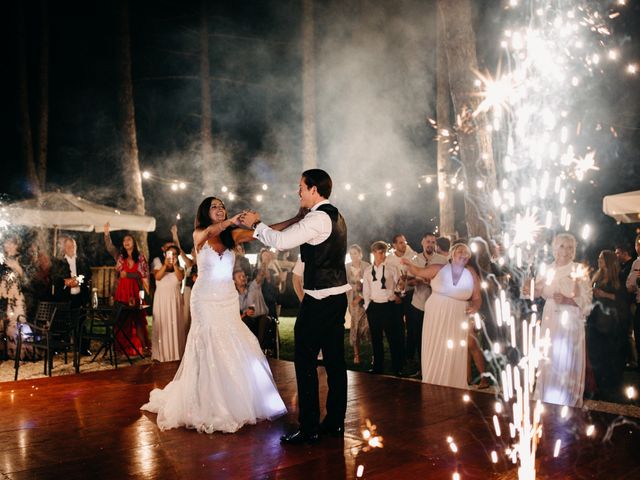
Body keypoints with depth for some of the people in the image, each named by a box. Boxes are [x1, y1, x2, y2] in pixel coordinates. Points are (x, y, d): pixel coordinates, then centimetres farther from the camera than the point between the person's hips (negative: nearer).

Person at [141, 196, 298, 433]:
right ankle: (209, 407, 7)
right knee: (209, 351, -2)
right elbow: (211, 231, -26)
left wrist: (296, 219, -22)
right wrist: (232, 221, -45)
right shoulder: (199, 235, -2)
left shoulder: (233, 235, 4)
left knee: (235, 350, 1)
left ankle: (235, 403, 16)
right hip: (206, 301, -3)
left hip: (229, 301, 3)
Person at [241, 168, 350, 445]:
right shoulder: (335, 217, 15)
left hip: (319, 299, -10)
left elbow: (281, 241, -20)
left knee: (305, 361, -3)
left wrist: (256, 224, -6)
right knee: (334, 360, 13)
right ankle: (335, 422, 21)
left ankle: (309, 428, 2)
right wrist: (301, 215, 14)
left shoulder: (318, 218, -15)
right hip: (338, 295, 10)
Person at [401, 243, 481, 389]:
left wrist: (475, 306, -14)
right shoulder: (438, 269, -3)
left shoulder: (471, 275, 0)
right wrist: (409, 264, -14)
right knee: (434, 352, 7)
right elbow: (418, 272, 4)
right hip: (435, 317, 0)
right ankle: (431, 386, 23)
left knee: (453, 355, 4)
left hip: (456, 321, 0)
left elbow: (477, 298, 6)